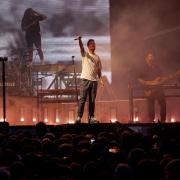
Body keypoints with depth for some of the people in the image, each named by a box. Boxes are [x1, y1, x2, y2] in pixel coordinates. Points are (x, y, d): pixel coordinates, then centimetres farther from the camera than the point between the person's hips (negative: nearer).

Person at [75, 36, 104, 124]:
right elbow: (81, 47, -16)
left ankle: (91, 117, 8)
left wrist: (101, 79, 3)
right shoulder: (85, 54, 4)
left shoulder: (97, 57, 15)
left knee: (92, 100, 4)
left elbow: (98, 69, 15)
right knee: (82, 99, -7)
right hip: (85, 79, -4)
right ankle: (79, 117, -7)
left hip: (94, 80, 4)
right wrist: (79, 40, -36)